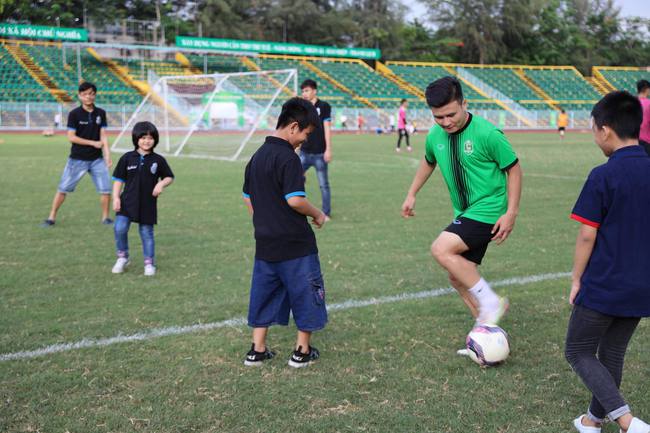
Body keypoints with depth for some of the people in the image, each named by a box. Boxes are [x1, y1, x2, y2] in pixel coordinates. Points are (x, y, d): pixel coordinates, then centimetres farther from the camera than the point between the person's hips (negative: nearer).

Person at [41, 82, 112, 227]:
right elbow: (71, 137, -11)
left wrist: (107, 156, -8)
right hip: (77, 159, -3)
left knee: (106, 189, 0)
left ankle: (105, 218, 17)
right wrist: (93, 143, -14)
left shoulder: (100, 113, 3)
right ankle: (51, 217, 13)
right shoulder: (74, 114, -7)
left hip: (97, 159, 3)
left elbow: (103, 135, 1)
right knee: (63, 188, 2)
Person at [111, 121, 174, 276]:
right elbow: (118, 179, 3)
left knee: (147, 233, 6)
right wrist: (116, 198, -5)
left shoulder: (158, 160, 0)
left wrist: (161, 184, -11)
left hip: (148, 204, 0)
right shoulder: (127, 158, 0)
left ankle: (149, 263, 20)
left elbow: (169, 177, 10)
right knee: (120, 229, -11)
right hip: (127, 202, 0)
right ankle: (122, 258, 11)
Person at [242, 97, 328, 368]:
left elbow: (248, 198, 16)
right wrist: (317, 214, -7)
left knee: (264, 294, 15)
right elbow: (295, 200, -23)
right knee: (306, 294, 7)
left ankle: (258, 350, 19)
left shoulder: (257, 156, 9)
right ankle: (303, 351, 14)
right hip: (295, 244, -8)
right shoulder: (288, 158, -17)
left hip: (265, 243, 8)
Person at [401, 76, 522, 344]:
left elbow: (514, 169, -10)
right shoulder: (435, 136, 1)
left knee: (441, 250, -23)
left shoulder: (487, 134, -19)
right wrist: (412, 195, 24)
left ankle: (490, 302, -11)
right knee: (458, 277, 10)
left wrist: (511, 213, -15)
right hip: (464, 213, 8)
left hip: (488, 209, -8)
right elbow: (428, 162, 24)